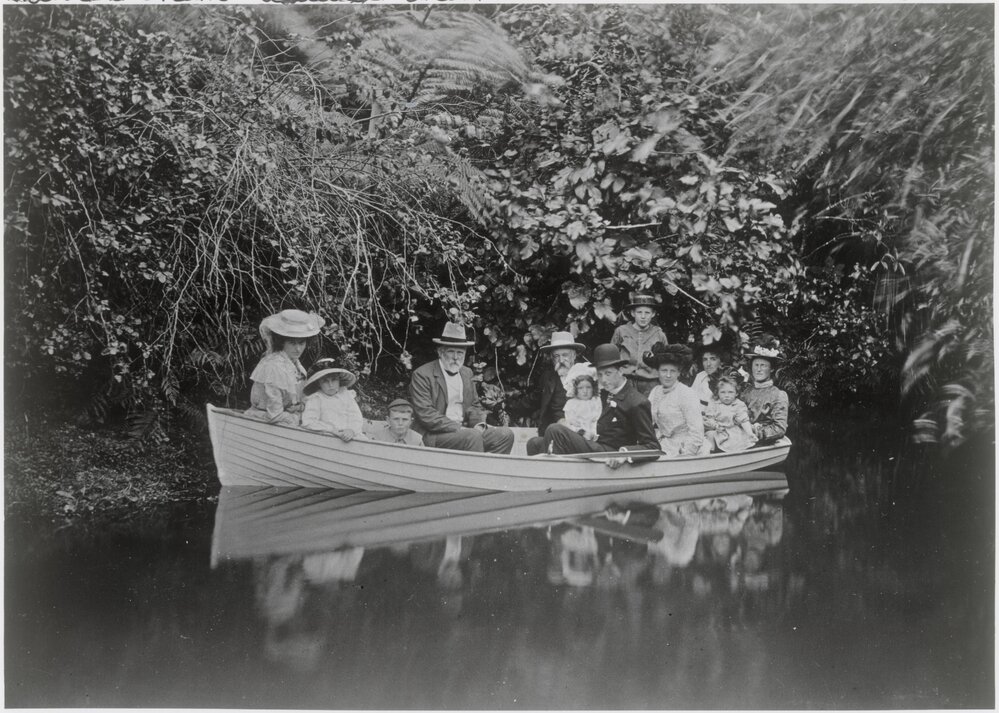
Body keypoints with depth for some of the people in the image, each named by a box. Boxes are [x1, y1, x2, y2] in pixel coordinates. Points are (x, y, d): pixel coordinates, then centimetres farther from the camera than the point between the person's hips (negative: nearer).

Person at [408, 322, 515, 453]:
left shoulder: (466, 373, 16)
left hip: (462, 430, 7)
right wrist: (457, 428, -20)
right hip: (435, 435, -7)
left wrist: (479, 424, -3)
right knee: (473, 436, -32)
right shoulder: (422, 375, -7)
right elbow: (425, 415, -15)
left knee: (506, 434, -10)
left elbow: (475, 405, 21)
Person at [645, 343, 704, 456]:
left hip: (682, 451, -5)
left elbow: (697, 433, -11)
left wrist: (685, 457, -15)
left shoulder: (687, 394, -8)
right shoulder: (655, 392, 10)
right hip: (663, 450, 6)